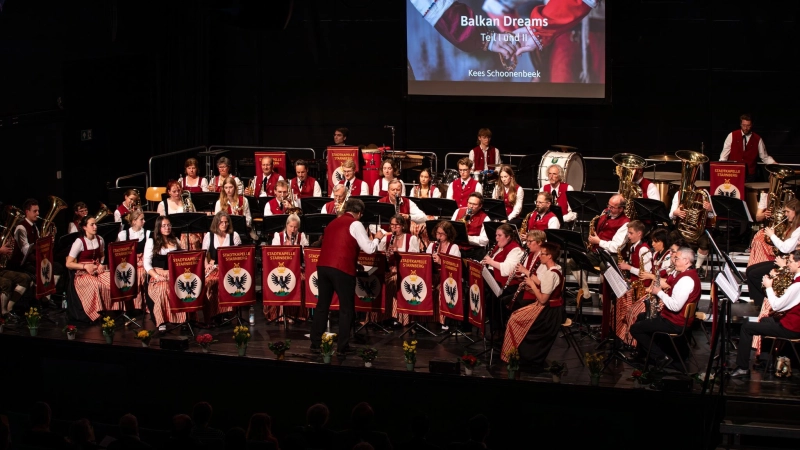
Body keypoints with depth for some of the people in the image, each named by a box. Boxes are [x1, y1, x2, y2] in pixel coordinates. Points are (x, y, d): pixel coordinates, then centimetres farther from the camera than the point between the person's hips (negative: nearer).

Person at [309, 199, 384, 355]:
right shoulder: (355, 224, 0)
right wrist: (377, 238, 14)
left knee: (322, 305, 14)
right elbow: (369, 249, -4)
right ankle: (341, 347, 3)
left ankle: (315, 344, 16)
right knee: (346, 308, 4)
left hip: (323, 266, 6)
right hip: (342, 269, -6)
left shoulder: (333, 223, 21)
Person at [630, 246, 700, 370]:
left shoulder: (686, 279, -25)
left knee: (635, 329, -9)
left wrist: (659, 292, -17)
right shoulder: (689, 275, 11)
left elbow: (675, 306, -30)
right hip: (676, 317, 11)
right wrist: (658, 291, 0)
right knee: (641, 317, 28)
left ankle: (661, 357, -7)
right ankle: (642, 354, 33)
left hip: (675, 324, -11)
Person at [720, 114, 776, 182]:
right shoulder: (732, 136, 0)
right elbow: (724, 154, 1)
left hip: (749, 175, 0)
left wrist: (774, 163, -13)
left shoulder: (758, 139, 0)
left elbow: (765, 157, 4)